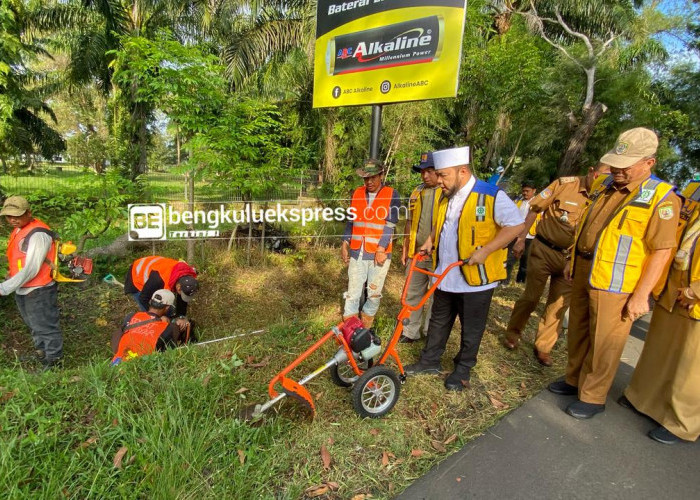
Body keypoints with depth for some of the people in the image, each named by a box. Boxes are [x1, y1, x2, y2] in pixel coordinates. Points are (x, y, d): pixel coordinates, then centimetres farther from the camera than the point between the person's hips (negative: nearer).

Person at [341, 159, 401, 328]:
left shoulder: (392, 195, -3)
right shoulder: (357, 193, 9)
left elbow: (390, 224, -9)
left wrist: (381, 248, -16)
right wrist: (345, 244, 8)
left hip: (379, 253, -3)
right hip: (357, 252, 3)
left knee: (374, 293, 8)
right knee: (352, 292, 6)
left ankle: (365, 330, 25)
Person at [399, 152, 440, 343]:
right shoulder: (416, 193, 11)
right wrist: (406, 247, 14)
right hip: (416, 253, 6)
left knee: (435, 298, 8)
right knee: (412, 294, 12)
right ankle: (411, 332, 27)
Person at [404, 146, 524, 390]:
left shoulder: (491, 196, -16)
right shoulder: (445, 197, 6)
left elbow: (516, 224, -15)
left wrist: (485, 250, -22)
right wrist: (430, 241, 5)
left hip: (475, 278, -6)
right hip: (445, 276, 6)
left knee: (471, 329, 12)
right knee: (439, 321, 19)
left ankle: (463, 369, 31)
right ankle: (430, 361, 35)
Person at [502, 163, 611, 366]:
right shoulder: (565, 184, -9)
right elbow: (535, 208, -4)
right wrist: (521, 238, -5)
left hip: (571, 258, 3)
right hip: (544, 250, -3)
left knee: (559, 304, 9)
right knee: (530, 297, 5)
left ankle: (543, 346, 25)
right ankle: (512, 334, 26)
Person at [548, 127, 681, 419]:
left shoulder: (661, 198, -12)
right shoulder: (606, 186, 8)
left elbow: (662, 251, -15)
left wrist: (641, 296, -17)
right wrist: (573, 261, 18)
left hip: (614, 286, -7)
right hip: (583, 275, 7)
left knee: (603, 344, 5)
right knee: (578, 334, 18)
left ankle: (593, 398, 23)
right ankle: (574, 380, 37)